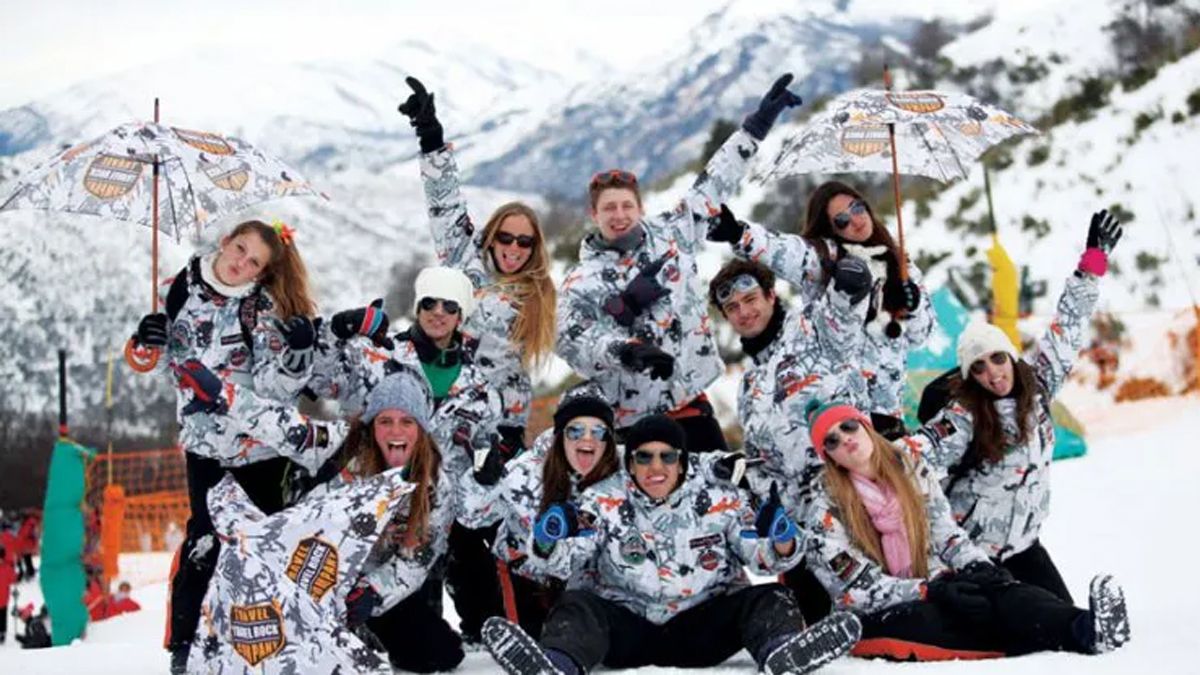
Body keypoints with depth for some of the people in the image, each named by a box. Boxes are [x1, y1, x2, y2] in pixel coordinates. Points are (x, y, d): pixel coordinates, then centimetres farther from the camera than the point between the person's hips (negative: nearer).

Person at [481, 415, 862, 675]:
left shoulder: (718, 503, 2)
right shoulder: (604, 501, -1)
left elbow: (766, 556, 2)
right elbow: (564, 564, -7)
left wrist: (781, 541, -23)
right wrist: (550, 542, -31)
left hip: (700, 627, 1)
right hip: (624, 626, -1)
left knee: (765, 599, -18)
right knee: (578, 605, -26)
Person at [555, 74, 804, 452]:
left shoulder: (670, 234, 5)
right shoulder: (581, 281, -4)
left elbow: (713, 186, 12)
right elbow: (571, 341, -15)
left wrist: (755, 127, 14)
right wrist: (627, 349, -31)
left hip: (690, 402, 4)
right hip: (631, 419, -3)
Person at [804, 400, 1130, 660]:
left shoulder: (910, 464, 4)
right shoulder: (826, 512, -9)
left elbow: (945, 530, 7)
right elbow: (860, 588, -13)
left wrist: (977, 567, -13)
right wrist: (930, 590, -24)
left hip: (939, 585, 4)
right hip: (881, 616, -3)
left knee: (999, 591, -29)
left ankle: (1081, 627, -53)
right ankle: (1077, 639, -46)